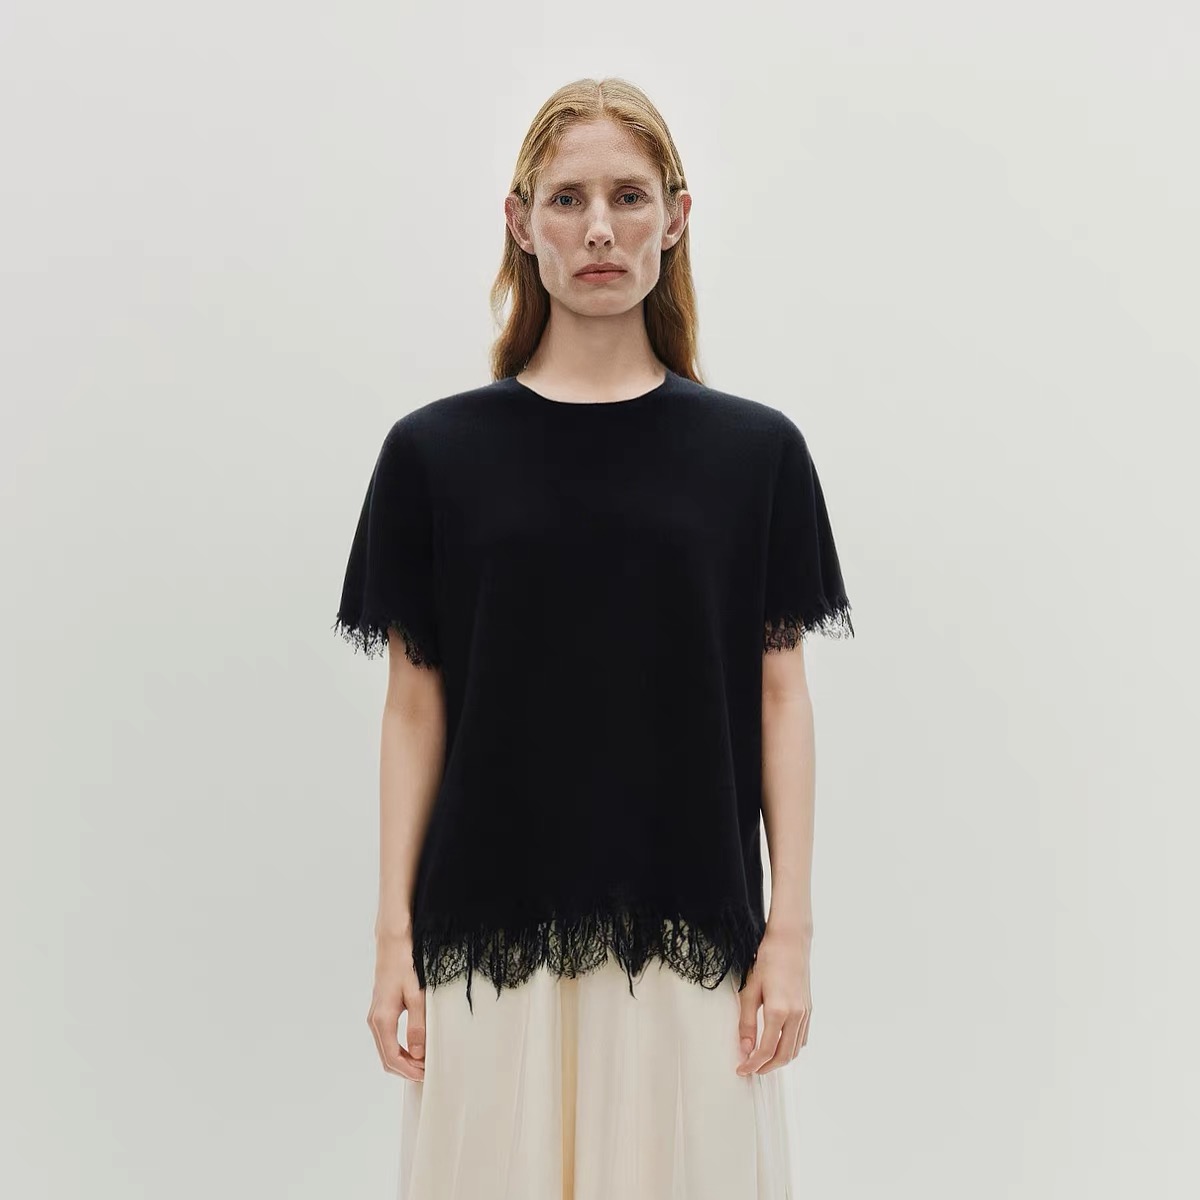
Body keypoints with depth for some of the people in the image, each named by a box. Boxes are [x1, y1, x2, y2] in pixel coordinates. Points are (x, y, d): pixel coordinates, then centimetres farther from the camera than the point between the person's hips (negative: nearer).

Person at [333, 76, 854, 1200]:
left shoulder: (755, 451, 2)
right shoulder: (435, 450, 1)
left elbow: (779, 692, 3)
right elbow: (415, 703, 2)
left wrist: (791, 929, -1)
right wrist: (392, 935, -1)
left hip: (690, 932, 0)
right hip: (492, 932, 0)